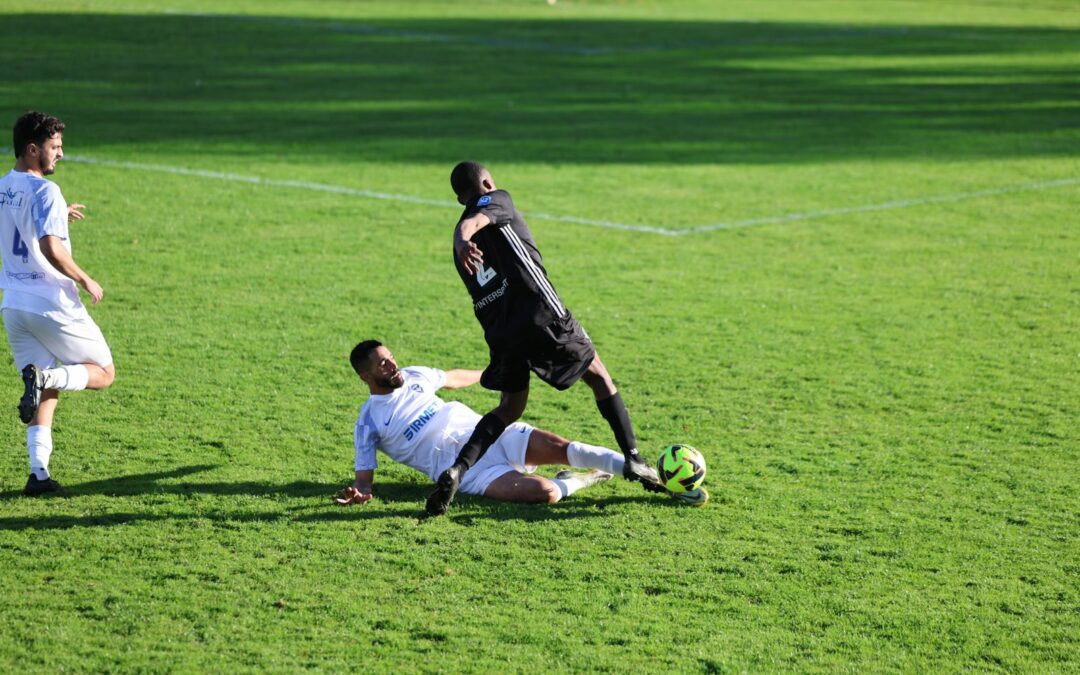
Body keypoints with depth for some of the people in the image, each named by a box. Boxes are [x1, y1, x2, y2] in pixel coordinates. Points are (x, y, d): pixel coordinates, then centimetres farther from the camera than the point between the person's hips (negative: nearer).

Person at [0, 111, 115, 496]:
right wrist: (85, 280, -13)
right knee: (103, 373, 8)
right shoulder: (45, 191, -16)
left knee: (46, 393, 12)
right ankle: (44, 376, -18)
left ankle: (39, 471, -2)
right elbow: (52, 250, -26)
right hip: (52, 305, -7)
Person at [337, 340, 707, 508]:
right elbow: (365, 476, -2)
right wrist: (360, 492, -26)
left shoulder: (414, 377, 15)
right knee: (544, 492, -30)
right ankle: (591, 478, 2)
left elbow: (452, 378, 33)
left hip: (492, 434, 5)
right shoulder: (369, 424, 1)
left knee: (560, 447, -20)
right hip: (468, 470, -5)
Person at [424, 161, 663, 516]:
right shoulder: (496, 200, 5)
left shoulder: (461, 251, 23)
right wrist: (464, 241, -40)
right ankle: (633, 458, 11)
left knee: (510, 407, 17)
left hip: (499, 330, 6)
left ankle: (456, 470, -4)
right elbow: (470, 223, -18)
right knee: (598, 374, 14)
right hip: (541, 312, -6)